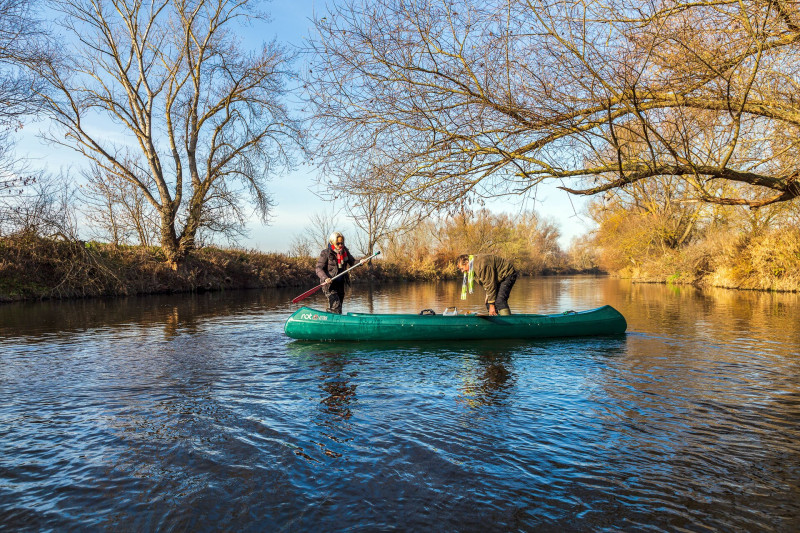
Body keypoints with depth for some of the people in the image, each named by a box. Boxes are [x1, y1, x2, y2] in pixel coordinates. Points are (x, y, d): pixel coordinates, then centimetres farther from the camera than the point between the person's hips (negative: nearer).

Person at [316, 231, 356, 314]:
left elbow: (352, 262, 15)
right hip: (329, 284, -6)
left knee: (338, 307, 13)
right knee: (336, 306, -17)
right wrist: (325, 278, -29)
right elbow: (319, 268, -13)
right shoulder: (325, 253, -11)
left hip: (340, 283, 6)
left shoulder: (345, 251, 5)